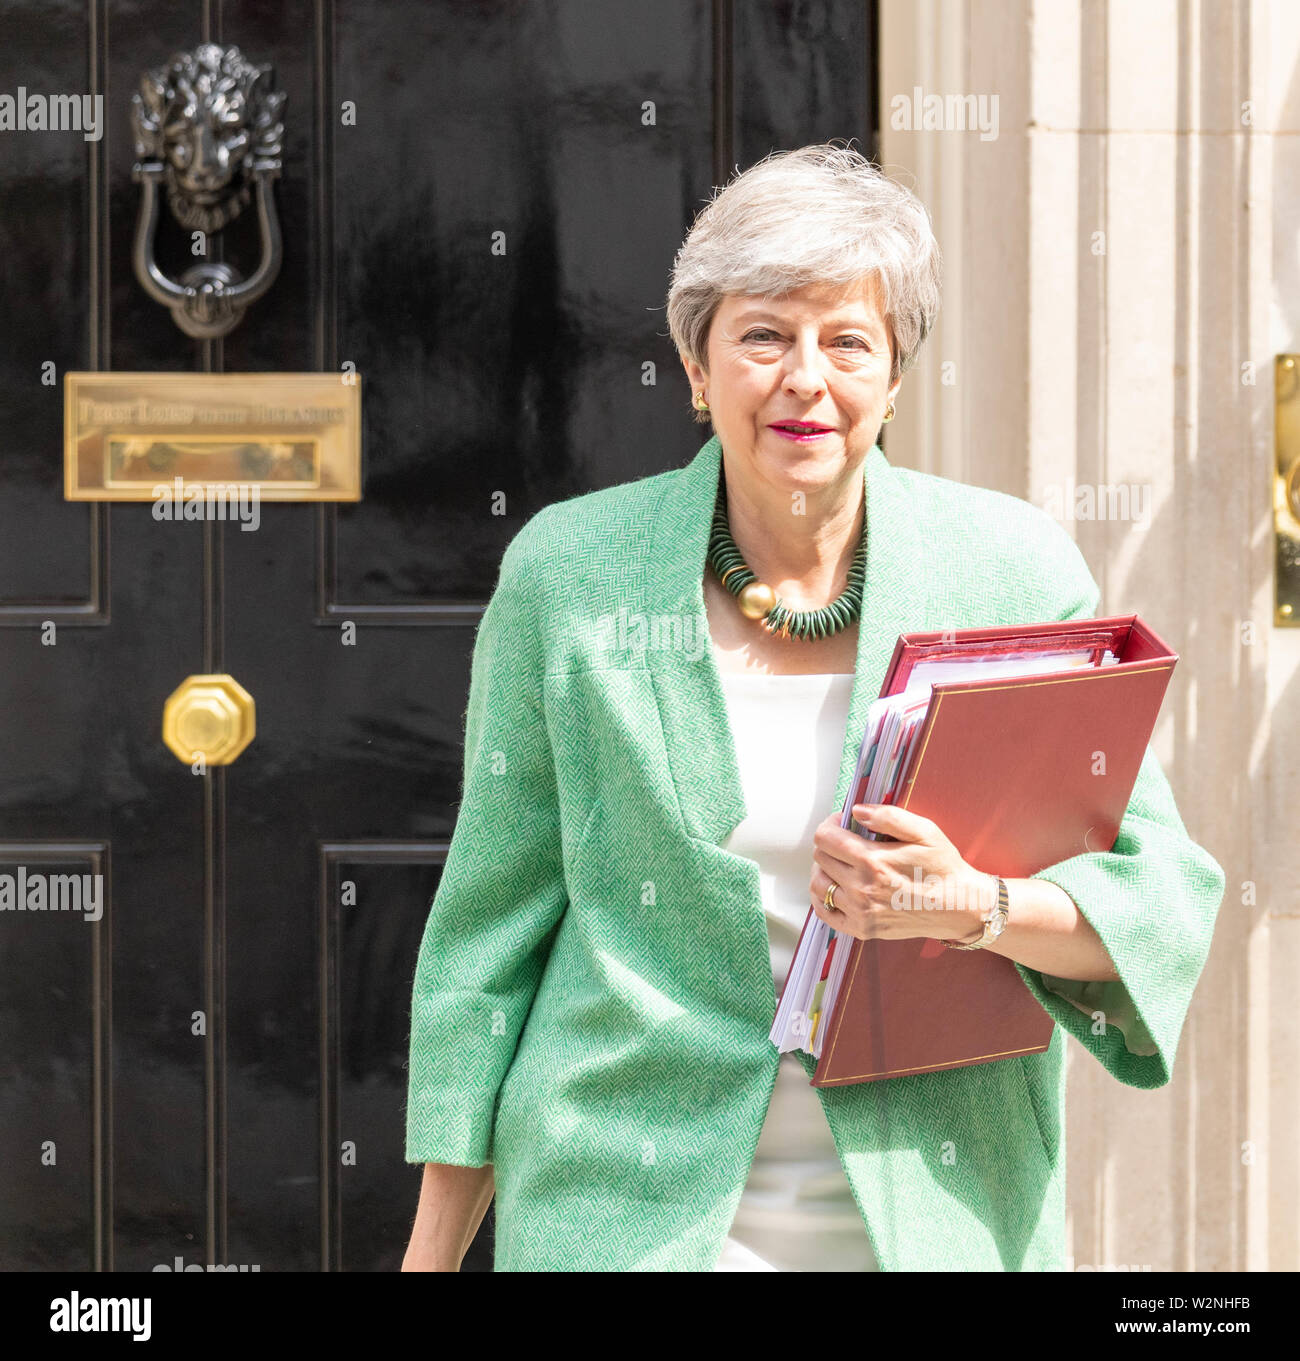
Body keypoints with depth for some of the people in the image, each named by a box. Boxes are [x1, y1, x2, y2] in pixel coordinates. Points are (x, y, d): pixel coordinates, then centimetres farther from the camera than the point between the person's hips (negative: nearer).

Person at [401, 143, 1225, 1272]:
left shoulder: (1017, 572, -1)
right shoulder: (567, 572, -2)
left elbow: (1167, 898, -2)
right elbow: (492, 919, 4)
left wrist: (972, 908, -22)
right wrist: (436, 1243, 5)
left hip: (936, 1212, 1)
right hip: (631, 1211, -1)